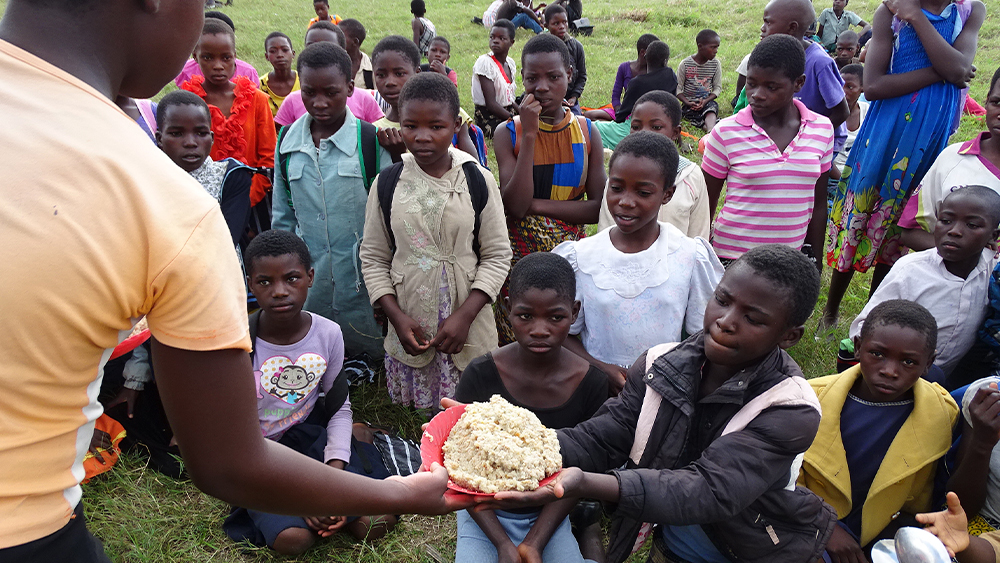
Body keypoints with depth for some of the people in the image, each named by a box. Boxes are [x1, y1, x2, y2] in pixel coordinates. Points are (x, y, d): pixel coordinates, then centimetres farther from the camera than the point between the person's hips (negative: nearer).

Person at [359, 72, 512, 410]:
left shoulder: (478, 181, -4)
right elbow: (373, 258, 5)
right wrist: (397, 316, -7)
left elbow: (497, 256, -3)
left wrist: (465, 315, -13)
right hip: (408, 330, 1)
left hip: (468, 327, -1)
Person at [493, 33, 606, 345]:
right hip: (519, 253, -1)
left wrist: (536, 204, -15)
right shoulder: (509, 134, -7)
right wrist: (529, 134, -21)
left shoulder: (587, 132, 0)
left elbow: (598, 207, -5)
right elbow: (515, 207, -19)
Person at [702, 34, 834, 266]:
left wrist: (815, 264, 13)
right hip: (731, 256, -2)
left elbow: (818, 204, 10)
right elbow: (705, 205, 0)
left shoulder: (822, 130, 2)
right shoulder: (726, 132, -7)